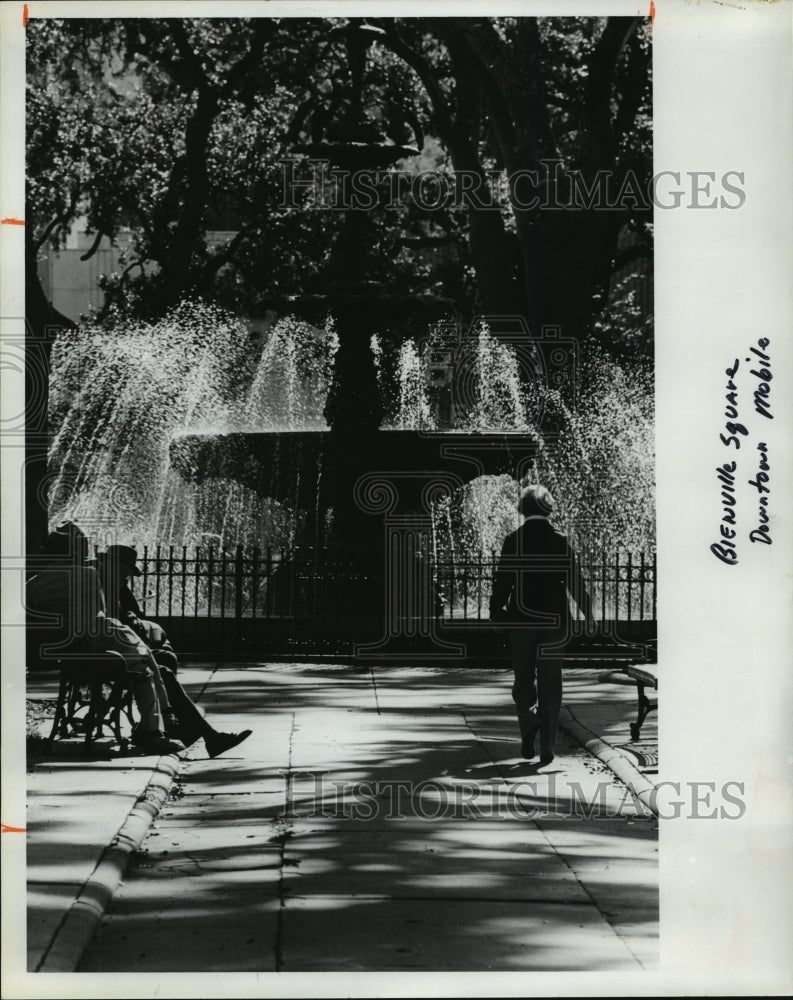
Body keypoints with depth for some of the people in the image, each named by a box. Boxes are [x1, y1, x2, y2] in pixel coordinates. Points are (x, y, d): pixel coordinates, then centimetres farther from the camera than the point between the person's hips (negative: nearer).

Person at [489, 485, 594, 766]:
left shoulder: (512, 541, -5)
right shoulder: (561, 542, -3)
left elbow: (502, 581, -4)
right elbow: (575, 581, 0)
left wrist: (496, 613, 7)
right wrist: (588, 613, 10)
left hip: (520, 620, 0)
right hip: (554, 621, 0)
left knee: (523, 678, 12)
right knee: (550, 682, 6)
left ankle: (529, 730, -8)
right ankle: (547, 745, 4)